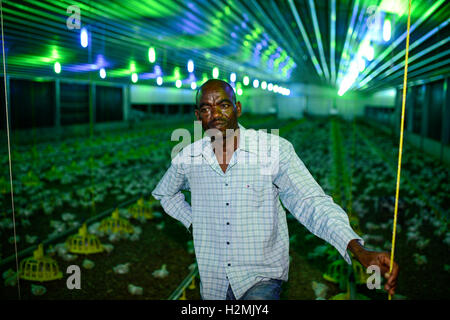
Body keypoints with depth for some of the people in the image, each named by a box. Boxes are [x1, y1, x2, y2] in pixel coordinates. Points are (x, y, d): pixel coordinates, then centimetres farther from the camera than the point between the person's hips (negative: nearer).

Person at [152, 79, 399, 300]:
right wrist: (193, 222, 3)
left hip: (261, 276, -3)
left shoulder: (275, 149, -14)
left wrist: (359, 252, -30)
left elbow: (309, 202, -18)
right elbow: (164, 193, 17)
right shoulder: (187, 158, -3)